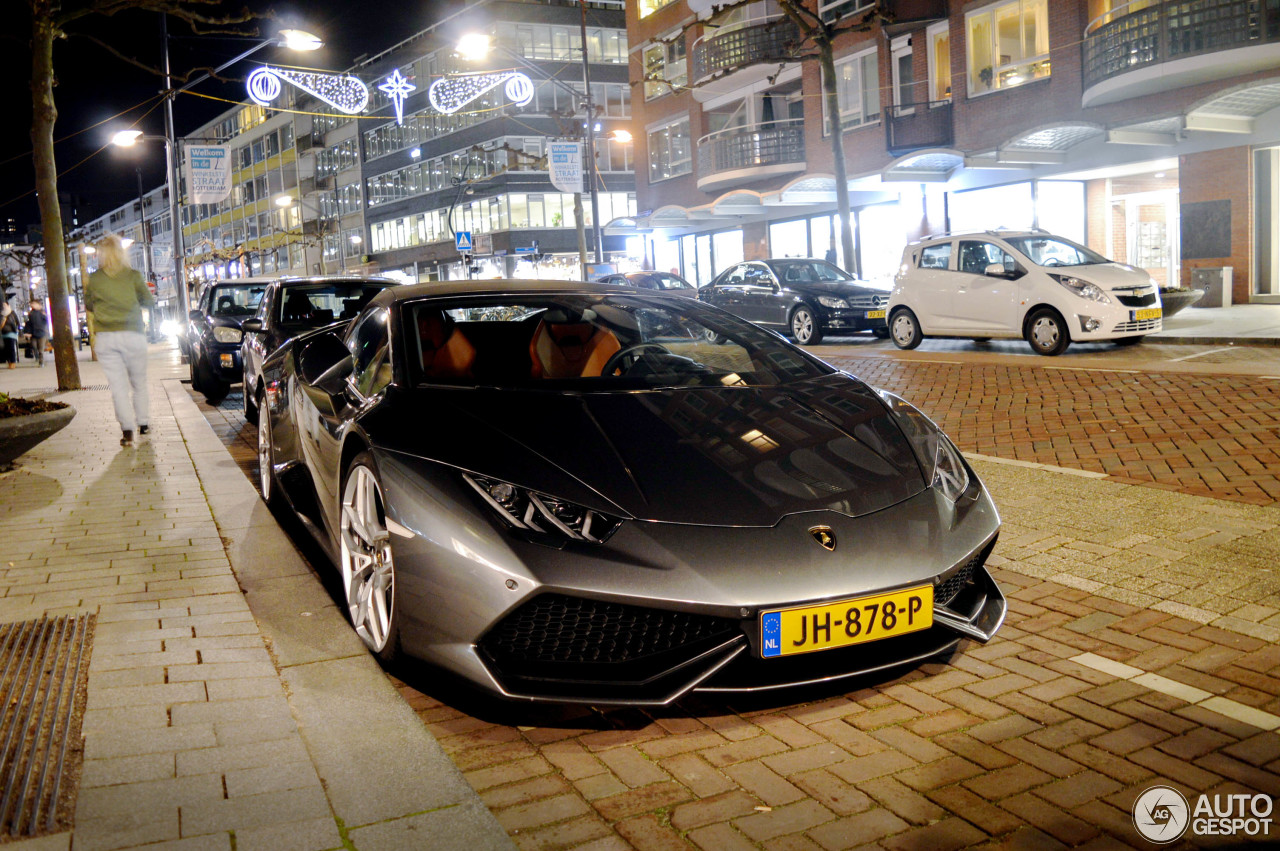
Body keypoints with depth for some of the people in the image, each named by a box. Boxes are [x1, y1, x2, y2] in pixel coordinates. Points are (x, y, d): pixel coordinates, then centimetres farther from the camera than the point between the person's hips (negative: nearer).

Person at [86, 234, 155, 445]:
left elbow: (88, 305, 14)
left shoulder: (94, 279, 2)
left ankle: (127, 429, -9)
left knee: (118, 385, -1)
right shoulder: (133, 276, -3)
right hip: (133, 335, 0)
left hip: (106, 338, 0)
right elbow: (150, 301, 4)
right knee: (139, 382, 14)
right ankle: (142, 423, 20)